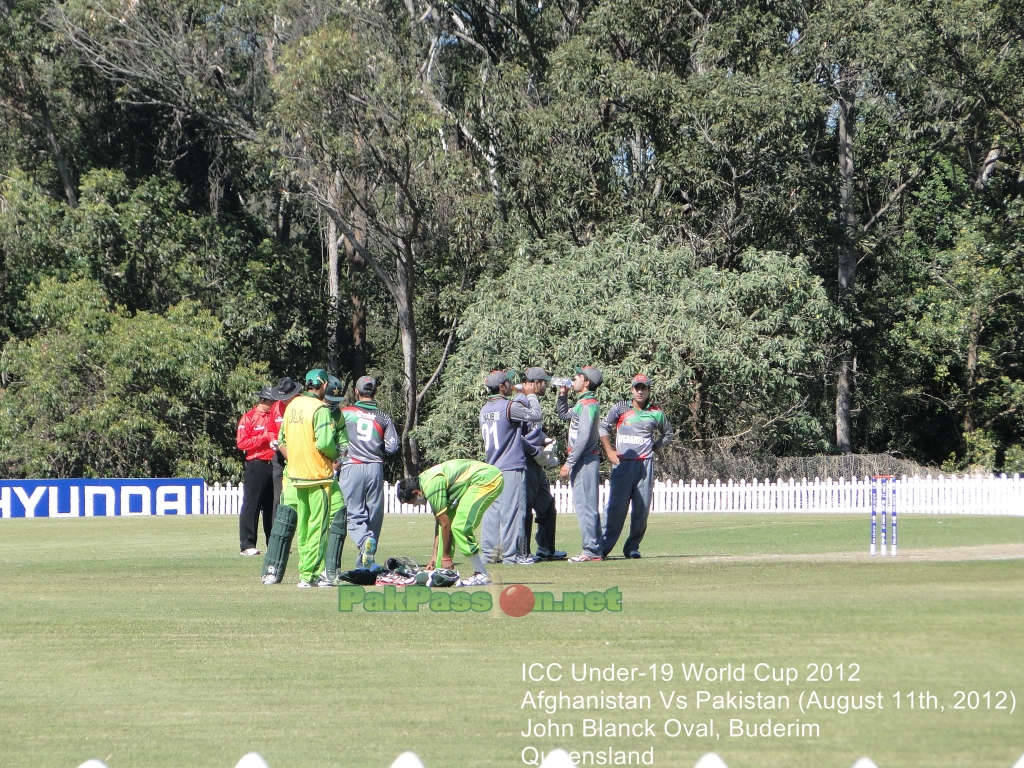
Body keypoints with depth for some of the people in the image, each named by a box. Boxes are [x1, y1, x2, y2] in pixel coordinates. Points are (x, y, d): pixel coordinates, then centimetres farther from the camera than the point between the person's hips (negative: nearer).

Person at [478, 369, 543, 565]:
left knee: (492, 510, 9)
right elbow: (536, 415, -7)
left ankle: (490, 552, 11)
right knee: (512, 510, -4)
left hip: (492, 468, 8)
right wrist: (531, 395, 8)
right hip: (512, 468, -8)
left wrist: (526, 397, 21)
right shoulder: (509, 407, -14)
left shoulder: (485, 409, 10)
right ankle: (511, 554, -4)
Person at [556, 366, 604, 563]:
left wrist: (569, 463, -20)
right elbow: (564, 415, 36)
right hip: (580, 463, 10)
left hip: (585, 461, -10)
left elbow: (583, 437, -20)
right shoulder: (581, 403, 16)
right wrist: (563, 396, 20)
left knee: (585, 505, -11)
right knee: (584, 505, 11)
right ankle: (593, 548, 14)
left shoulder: (588, 404, -14)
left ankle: (592, 550, -12)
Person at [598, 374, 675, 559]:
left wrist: (654, 447, 9)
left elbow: (668, 433, 24)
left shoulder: (656, 413, 8)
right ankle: (603, 546, -8)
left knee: (642, 509, 0)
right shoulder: (620, 408, 5)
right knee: (616, 506, -9)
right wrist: (609, 451, -1)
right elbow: (603, 427, 9)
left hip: (645, 464, 2)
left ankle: (632, 547, 8)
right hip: (622, 463, -2)